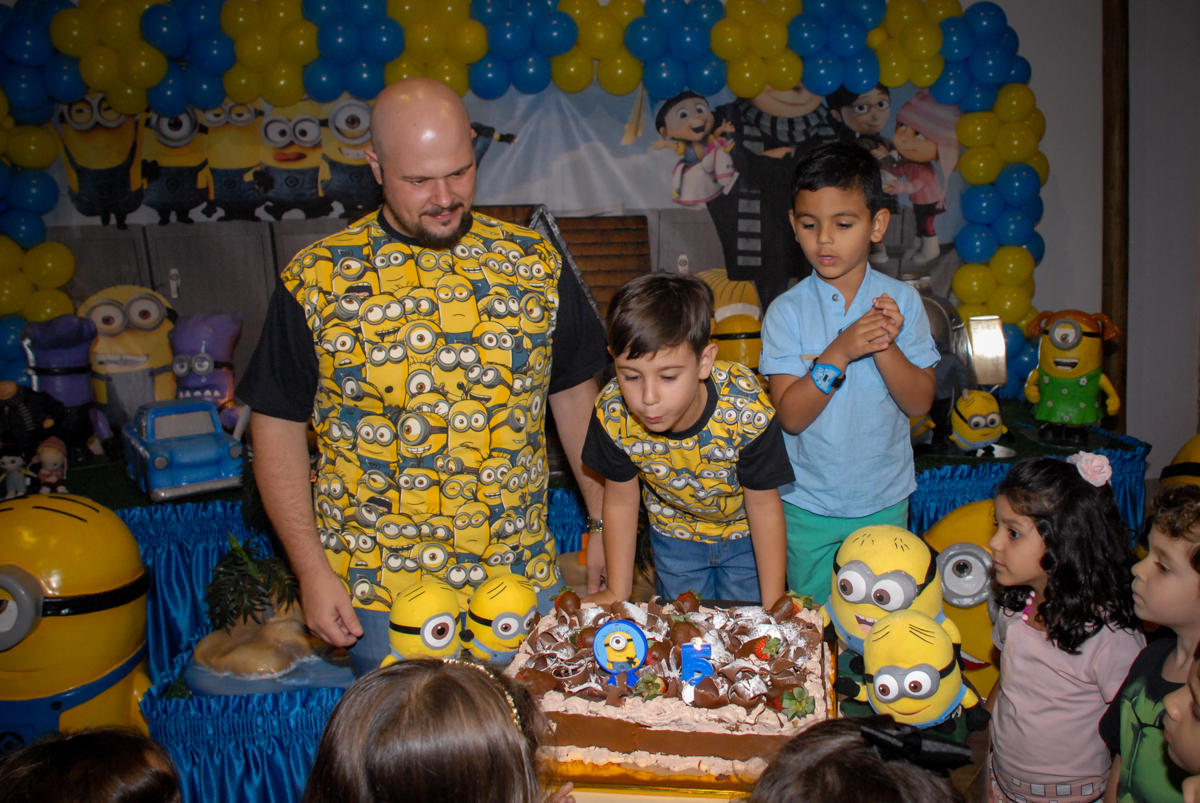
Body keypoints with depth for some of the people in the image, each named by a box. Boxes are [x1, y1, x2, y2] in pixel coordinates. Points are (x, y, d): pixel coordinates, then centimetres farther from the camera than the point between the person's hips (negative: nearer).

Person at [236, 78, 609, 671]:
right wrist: (312, 571, -5)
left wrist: (605, 520, 7)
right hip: (380, 586, -1)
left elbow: (574, 392, 8)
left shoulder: (535, 263, -1)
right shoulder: (315, 282, -7)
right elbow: (278, 427, -2)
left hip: (521, 577, 2)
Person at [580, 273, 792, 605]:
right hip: (675, 536, 2)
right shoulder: (613, 413, -30)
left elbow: (764, 506, -21)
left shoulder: (747, 410, -37)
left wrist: (773, 605, -16)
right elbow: (620, 502, -13)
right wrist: (618, 594, -9)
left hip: (744, 534, -1)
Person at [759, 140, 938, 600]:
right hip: (808, 505, -1)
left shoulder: (901, 300, -6)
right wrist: (840, 352, -27)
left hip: (884, 501, 1)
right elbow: (790, 415, -16)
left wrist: (884, 347, -24)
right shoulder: (786, 311, -11)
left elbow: (920, 402, -8)